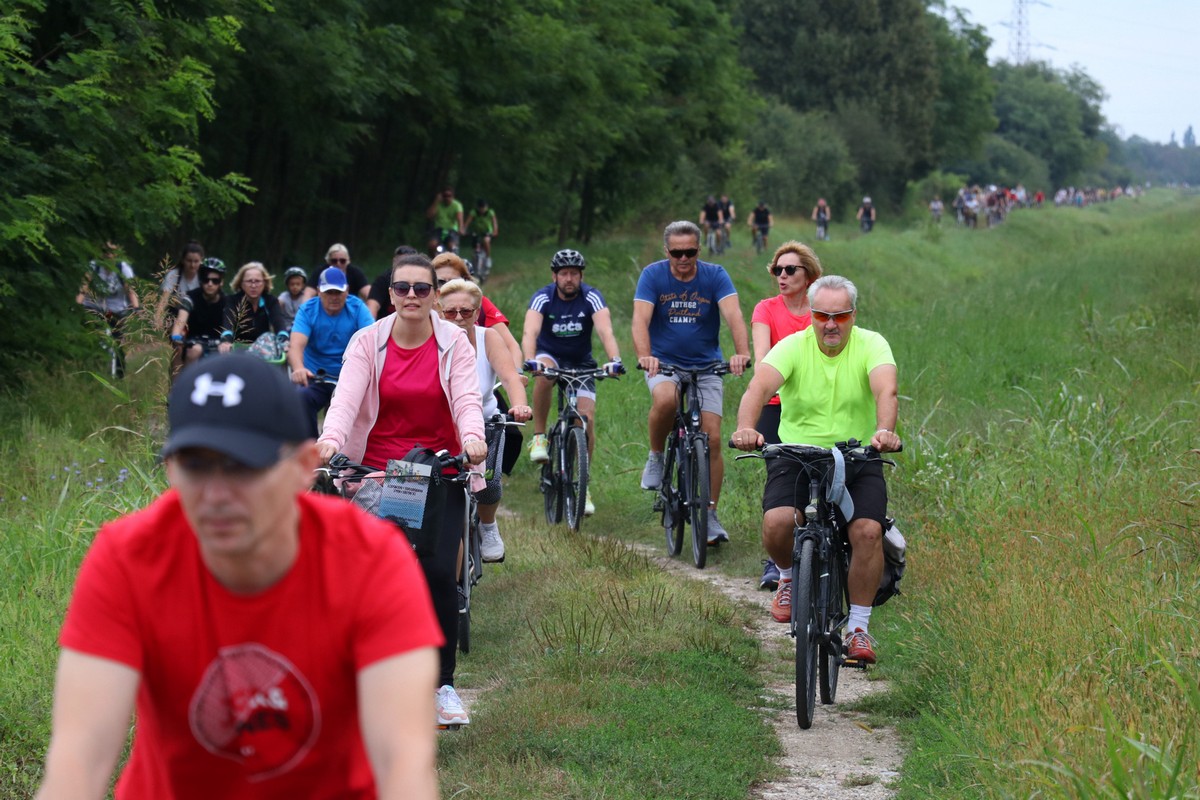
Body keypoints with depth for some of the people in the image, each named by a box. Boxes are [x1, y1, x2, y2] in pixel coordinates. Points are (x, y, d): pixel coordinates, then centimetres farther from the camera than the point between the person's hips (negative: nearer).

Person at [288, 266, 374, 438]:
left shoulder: (357, 308, -2)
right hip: (314, 377, 0)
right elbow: (296, 345, -20)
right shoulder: (307, 310, -3)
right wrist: (298, 368, -44)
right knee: (301, 399, -31)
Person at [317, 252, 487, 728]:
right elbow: (347, 395, -15)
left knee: (439, 572, -11)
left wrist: (472, 436, -35)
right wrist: (331, 439, -35)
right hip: (377, 470, 1)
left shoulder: (454, 343, -1)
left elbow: (466, 396, -13)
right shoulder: (368, 342, -1)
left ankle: (443, 685, 1)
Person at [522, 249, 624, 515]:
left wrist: (614, 360, -52)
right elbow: (530, 331, -34)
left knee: (587, 418, -13)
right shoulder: (543, 297, -19)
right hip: (550, 355, -1)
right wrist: (529, 360, -54)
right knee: (544, 373, -37)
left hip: (581, 363, 1)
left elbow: (605, 330, -33)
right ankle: (539, 436, -22)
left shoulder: (591, 297, -18)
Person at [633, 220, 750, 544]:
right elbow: (640, 320, -19)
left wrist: (742, 352, -40)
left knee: (712, 439, -6)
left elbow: (733, 315, -21)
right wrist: (644, 356, -39)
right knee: (665, 399, -36)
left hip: (705, 367, 1)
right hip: (663, 363, -1)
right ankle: (656, 457, -8)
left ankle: (710, 516, 5)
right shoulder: (653, 275, -8)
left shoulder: (714, 275, -7)